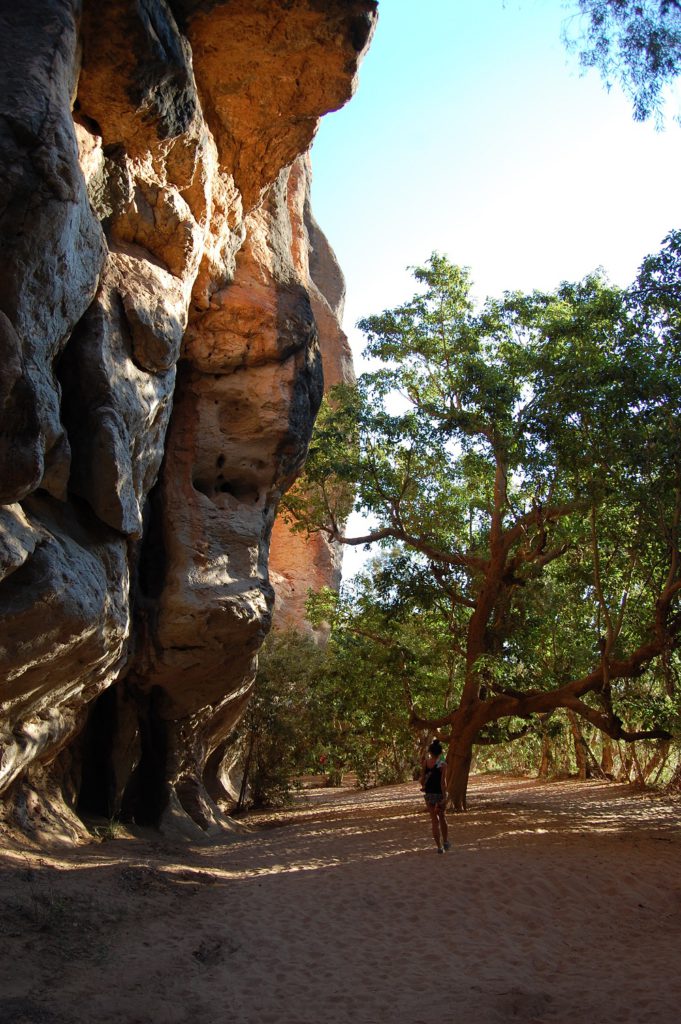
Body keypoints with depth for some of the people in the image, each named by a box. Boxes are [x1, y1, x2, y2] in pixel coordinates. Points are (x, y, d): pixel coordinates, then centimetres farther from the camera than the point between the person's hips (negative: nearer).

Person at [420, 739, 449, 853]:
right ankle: (445, 841, 28)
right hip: (439, 793, -1)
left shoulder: (426, 762, -5)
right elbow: (442, 781, -16)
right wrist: (444, 796, -12)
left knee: (434, 819, 9)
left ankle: (439, 846, 8)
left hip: (429, 793, 1)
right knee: (442, 816, 23)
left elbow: (422, 777, -1)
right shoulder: (443, 764, -12)